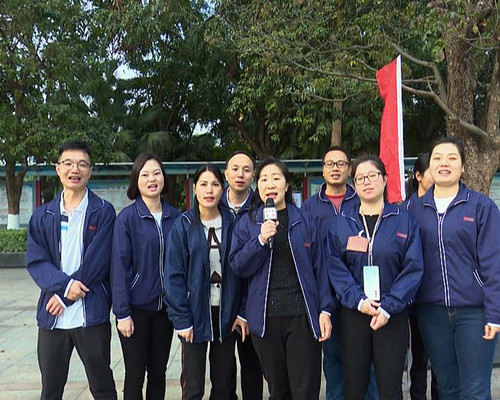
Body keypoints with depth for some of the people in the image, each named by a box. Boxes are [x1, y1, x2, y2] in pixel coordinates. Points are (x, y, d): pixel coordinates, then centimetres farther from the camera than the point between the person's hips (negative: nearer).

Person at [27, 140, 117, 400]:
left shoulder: (103, 212, -2)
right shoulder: (42, 216, 8)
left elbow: (97, 261, -9)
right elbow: (35, 260, -1)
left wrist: (66, 296, -11)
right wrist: (64, 285, -17)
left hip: (91, 315, -3)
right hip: (52, 317, 3)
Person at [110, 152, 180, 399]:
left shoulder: (174, 217, 2)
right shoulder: (127, 217, -10)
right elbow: (119, 266, -11)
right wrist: (122, 313, -13)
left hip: (164, 308, 4)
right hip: (136, 308, -3)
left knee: (158, 372, 15)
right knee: (135, 376, 6)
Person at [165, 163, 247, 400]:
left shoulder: (232, 224, 3)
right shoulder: (183, 225, -4)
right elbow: (174, 275, -6)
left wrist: (242, 312, -1)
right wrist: (181, 319, -11)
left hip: (226, 314, 3)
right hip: (196, 313, -2)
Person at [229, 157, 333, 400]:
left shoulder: (304, 221, 5)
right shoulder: (247, 223, 6)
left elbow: (319, 267, 5)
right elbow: (237, 266, -2)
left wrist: (325, 309, -1)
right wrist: (260, 241, -17)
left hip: (303, 316, -1)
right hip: (265, 318, 1)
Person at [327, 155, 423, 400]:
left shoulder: (404, 220, 2)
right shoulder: (341, 224, 6)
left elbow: (413, 269, -5)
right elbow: (336, 268, -1)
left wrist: (388, 306, -14)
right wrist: (358, 299, -16)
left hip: (392, 315, -1)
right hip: (353, 313, 1)